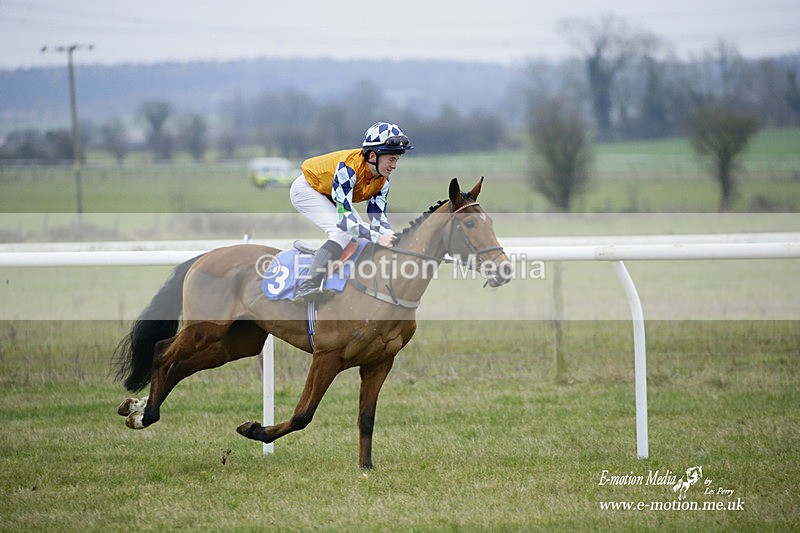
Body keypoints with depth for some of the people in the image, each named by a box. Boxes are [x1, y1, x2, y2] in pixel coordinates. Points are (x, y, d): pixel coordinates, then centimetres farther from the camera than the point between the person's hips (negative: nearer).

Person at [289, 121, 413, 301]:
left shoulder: (382, 180, -13)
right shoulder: (348, 167, -38)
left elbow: (378, 218, -13)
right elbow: (344, 216, -42)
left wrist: (392, 238, -34)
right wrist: (377, 238, -49)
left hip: (330, 197, 9)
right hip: (306, 189, -9)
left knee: (361, 232, -1)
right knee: (343, 232, -26)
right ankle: (308, 287, -34)